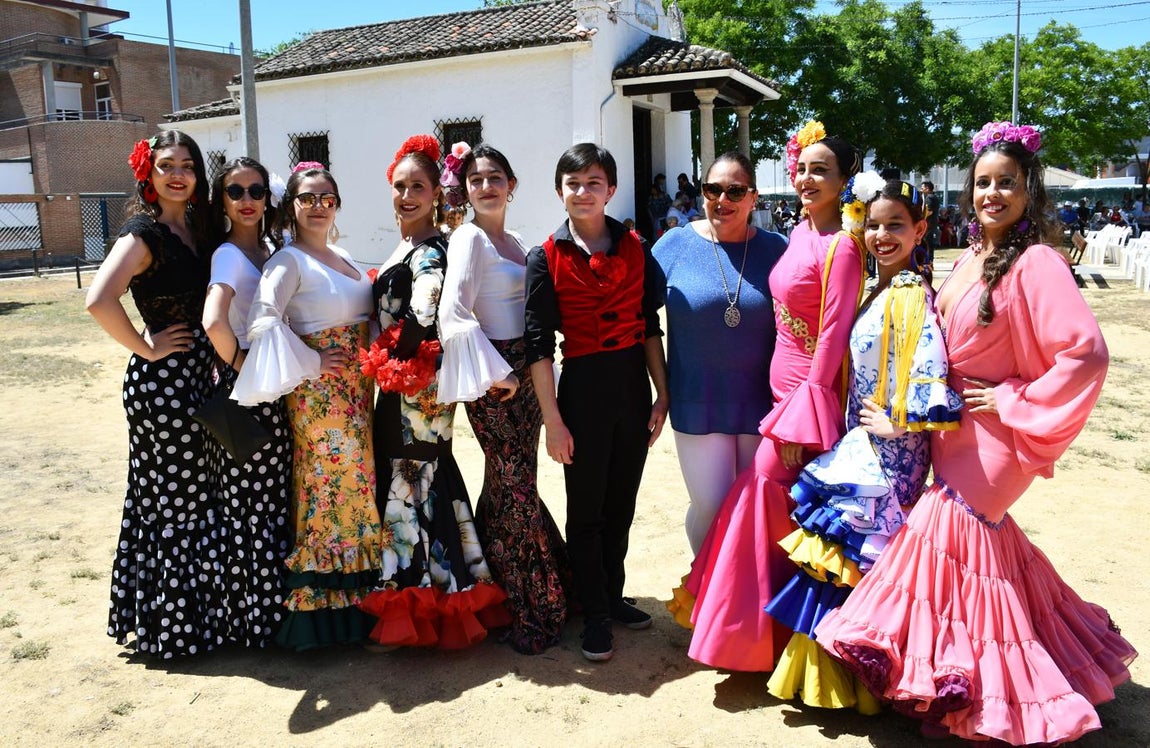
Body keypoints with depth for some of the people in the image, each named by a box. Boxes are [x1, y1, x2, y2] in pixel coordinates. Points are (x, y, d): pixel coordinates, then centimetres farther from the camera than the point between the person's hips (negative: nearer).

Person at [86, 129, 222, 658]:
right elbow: (99, 301, -29)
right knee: (175, 501, 3)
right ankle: (173, 628, 19)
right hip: (161, 380, -8)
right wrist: (147, 348, -17)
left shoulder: (195, 227, 10)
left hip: (196, 375, 8)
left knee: (193, 493, 16)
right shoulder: (145, 231, -14)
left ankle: (195, 608, 31)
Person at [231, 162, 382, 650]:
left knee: (355, 478, 13)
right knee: (328, 482, -3)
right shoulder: (289, 261, -10)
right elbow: (263, 320, -23)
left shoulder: (344, 258, 15)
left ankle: (355, 589, 27)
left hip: (355, 389, 8)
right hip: (318, 390, -8)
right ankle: (320, 600, 10)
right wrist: (309, 364, -19)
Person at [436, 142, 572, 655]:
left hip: (523, 374, 7)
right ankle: (526, 614, 12)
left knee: (511, 487, 15)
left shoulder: (514, 243, 15)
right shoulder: (470, 239, -9)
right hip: (494, 381, -7)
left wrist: (532, 372, 14)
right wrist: (494, 374, -19)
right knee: (515, 494, -1)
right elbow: (453, 312, -21)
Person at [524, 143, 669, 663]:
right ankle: (595, 617, 23)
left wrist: (662, 394, 4)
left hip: (633, 385, 3)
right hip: (583, 387, -3)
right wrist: (553, 420, -11)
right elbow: (538, 345, -7)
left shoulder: (635, 249, 4)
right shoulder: (546, 259, -5)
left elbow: (650, 326, 8)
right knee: (586, 510, 8)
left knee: (622, 504, 15)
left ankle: (613, 597, 34)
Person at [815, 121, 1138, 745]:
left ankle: (952, 679, 10)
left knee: (946, 528, -8)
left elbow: (1087, 354, -24)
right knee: (978, 531, 16)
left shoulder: (1035, 263, -18)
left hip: (993, 434, -8)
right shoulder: (970, 257, 7)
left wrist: (1014, 401, -18)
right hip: (954, 427, 8)